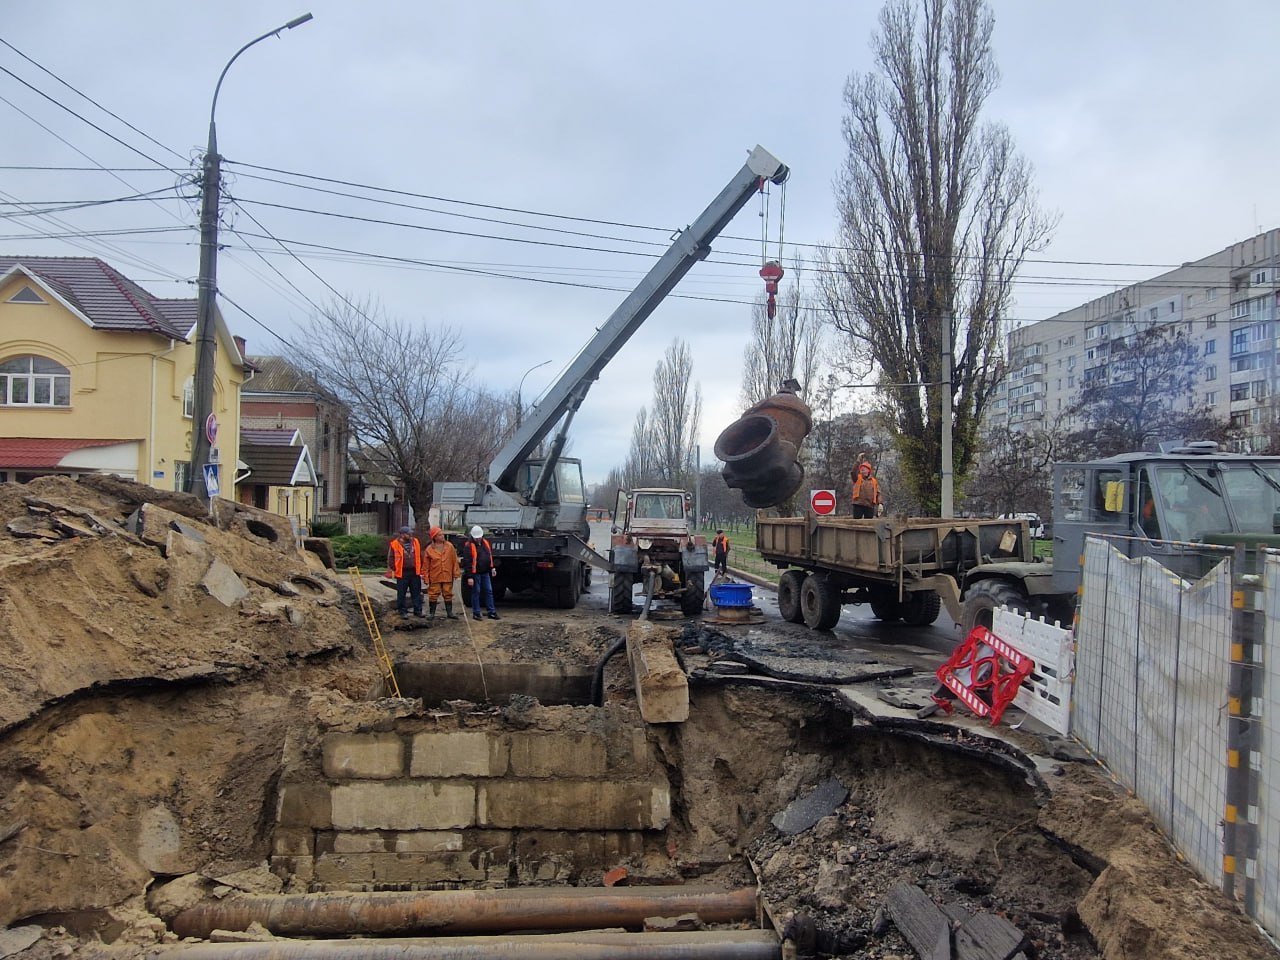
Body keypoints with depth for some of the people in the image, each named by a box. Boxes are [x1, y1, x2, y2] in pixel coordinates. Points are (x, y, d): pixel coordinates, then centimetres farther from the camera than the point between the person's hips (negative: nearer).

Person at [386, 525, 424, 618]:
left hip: (415, 572, 3)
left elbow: (420, 556, 15)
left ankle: (418, 610, 16)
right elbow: (390, 558, -1)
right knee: (401, 593, 3)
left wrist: (421, 568, 12)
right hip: (402, 573, -3)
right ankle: (402, 611, 14)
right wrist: (393, 569, -5)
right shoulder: (395, 544, -6)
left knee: (417, 593, 7)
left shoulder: (415, 542, 7)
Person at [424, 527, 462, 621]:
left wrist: (456, 572, 0)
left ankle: (449, 612, 19)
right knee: (433, 595, 3)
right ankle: (431, 613, 14)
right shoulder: (429, 549, -3)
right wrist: (426, 578, -2)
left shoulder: (449, 546, 1)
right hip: (435, 577, -1)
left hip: (447, 576, 2)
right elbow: (427, 565, 0)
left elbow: (454, 560, 4)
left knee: (448, 595, 9)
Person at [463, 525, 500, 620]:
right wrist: (469, 576, -18)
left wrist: (492, 568, 15)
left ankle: (492, 612, 13)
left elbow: (490, 556, 20)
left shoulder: (485, 543, 9)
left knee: (489, 591, 8)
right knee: (476, 592, 1)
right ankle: (476, 613, 9)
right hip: (475, 573, -6)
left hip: (485, 573, 6)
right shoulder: (469, 546, -13)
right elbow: (467, 562, -15)